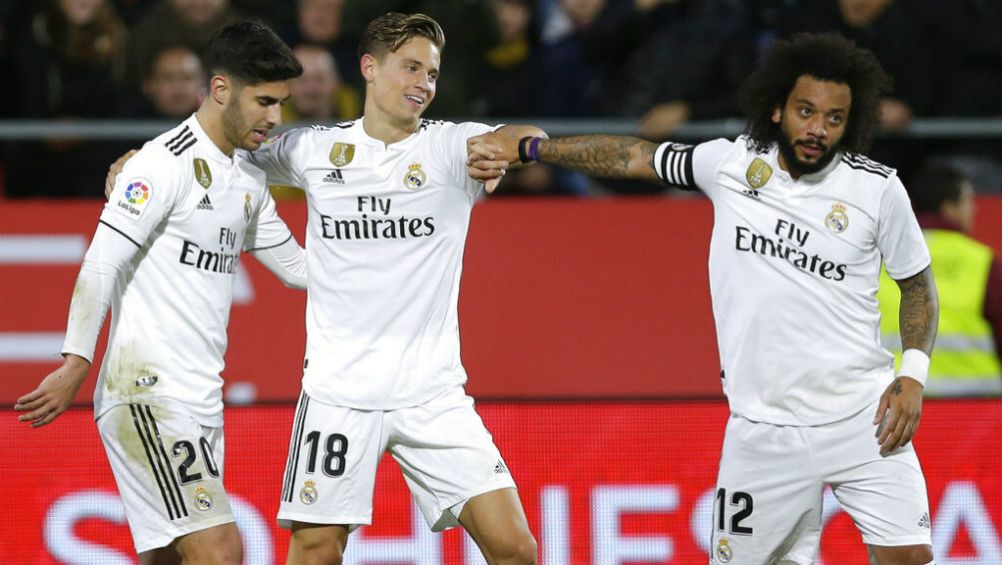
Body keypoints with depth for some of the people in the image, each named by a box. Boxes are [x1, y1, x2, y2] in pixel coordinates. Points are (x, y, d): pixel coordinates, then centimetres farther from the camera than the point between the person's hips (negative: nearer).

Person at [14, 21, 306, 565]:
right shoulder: (165, 163, -11)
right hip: (147, 392, -9)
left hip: (198, 401, 9)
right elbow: (101, 265, -15)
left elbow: (294, 264, 28)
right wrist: (75, 365, -22)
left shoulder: (248, 179, 16)